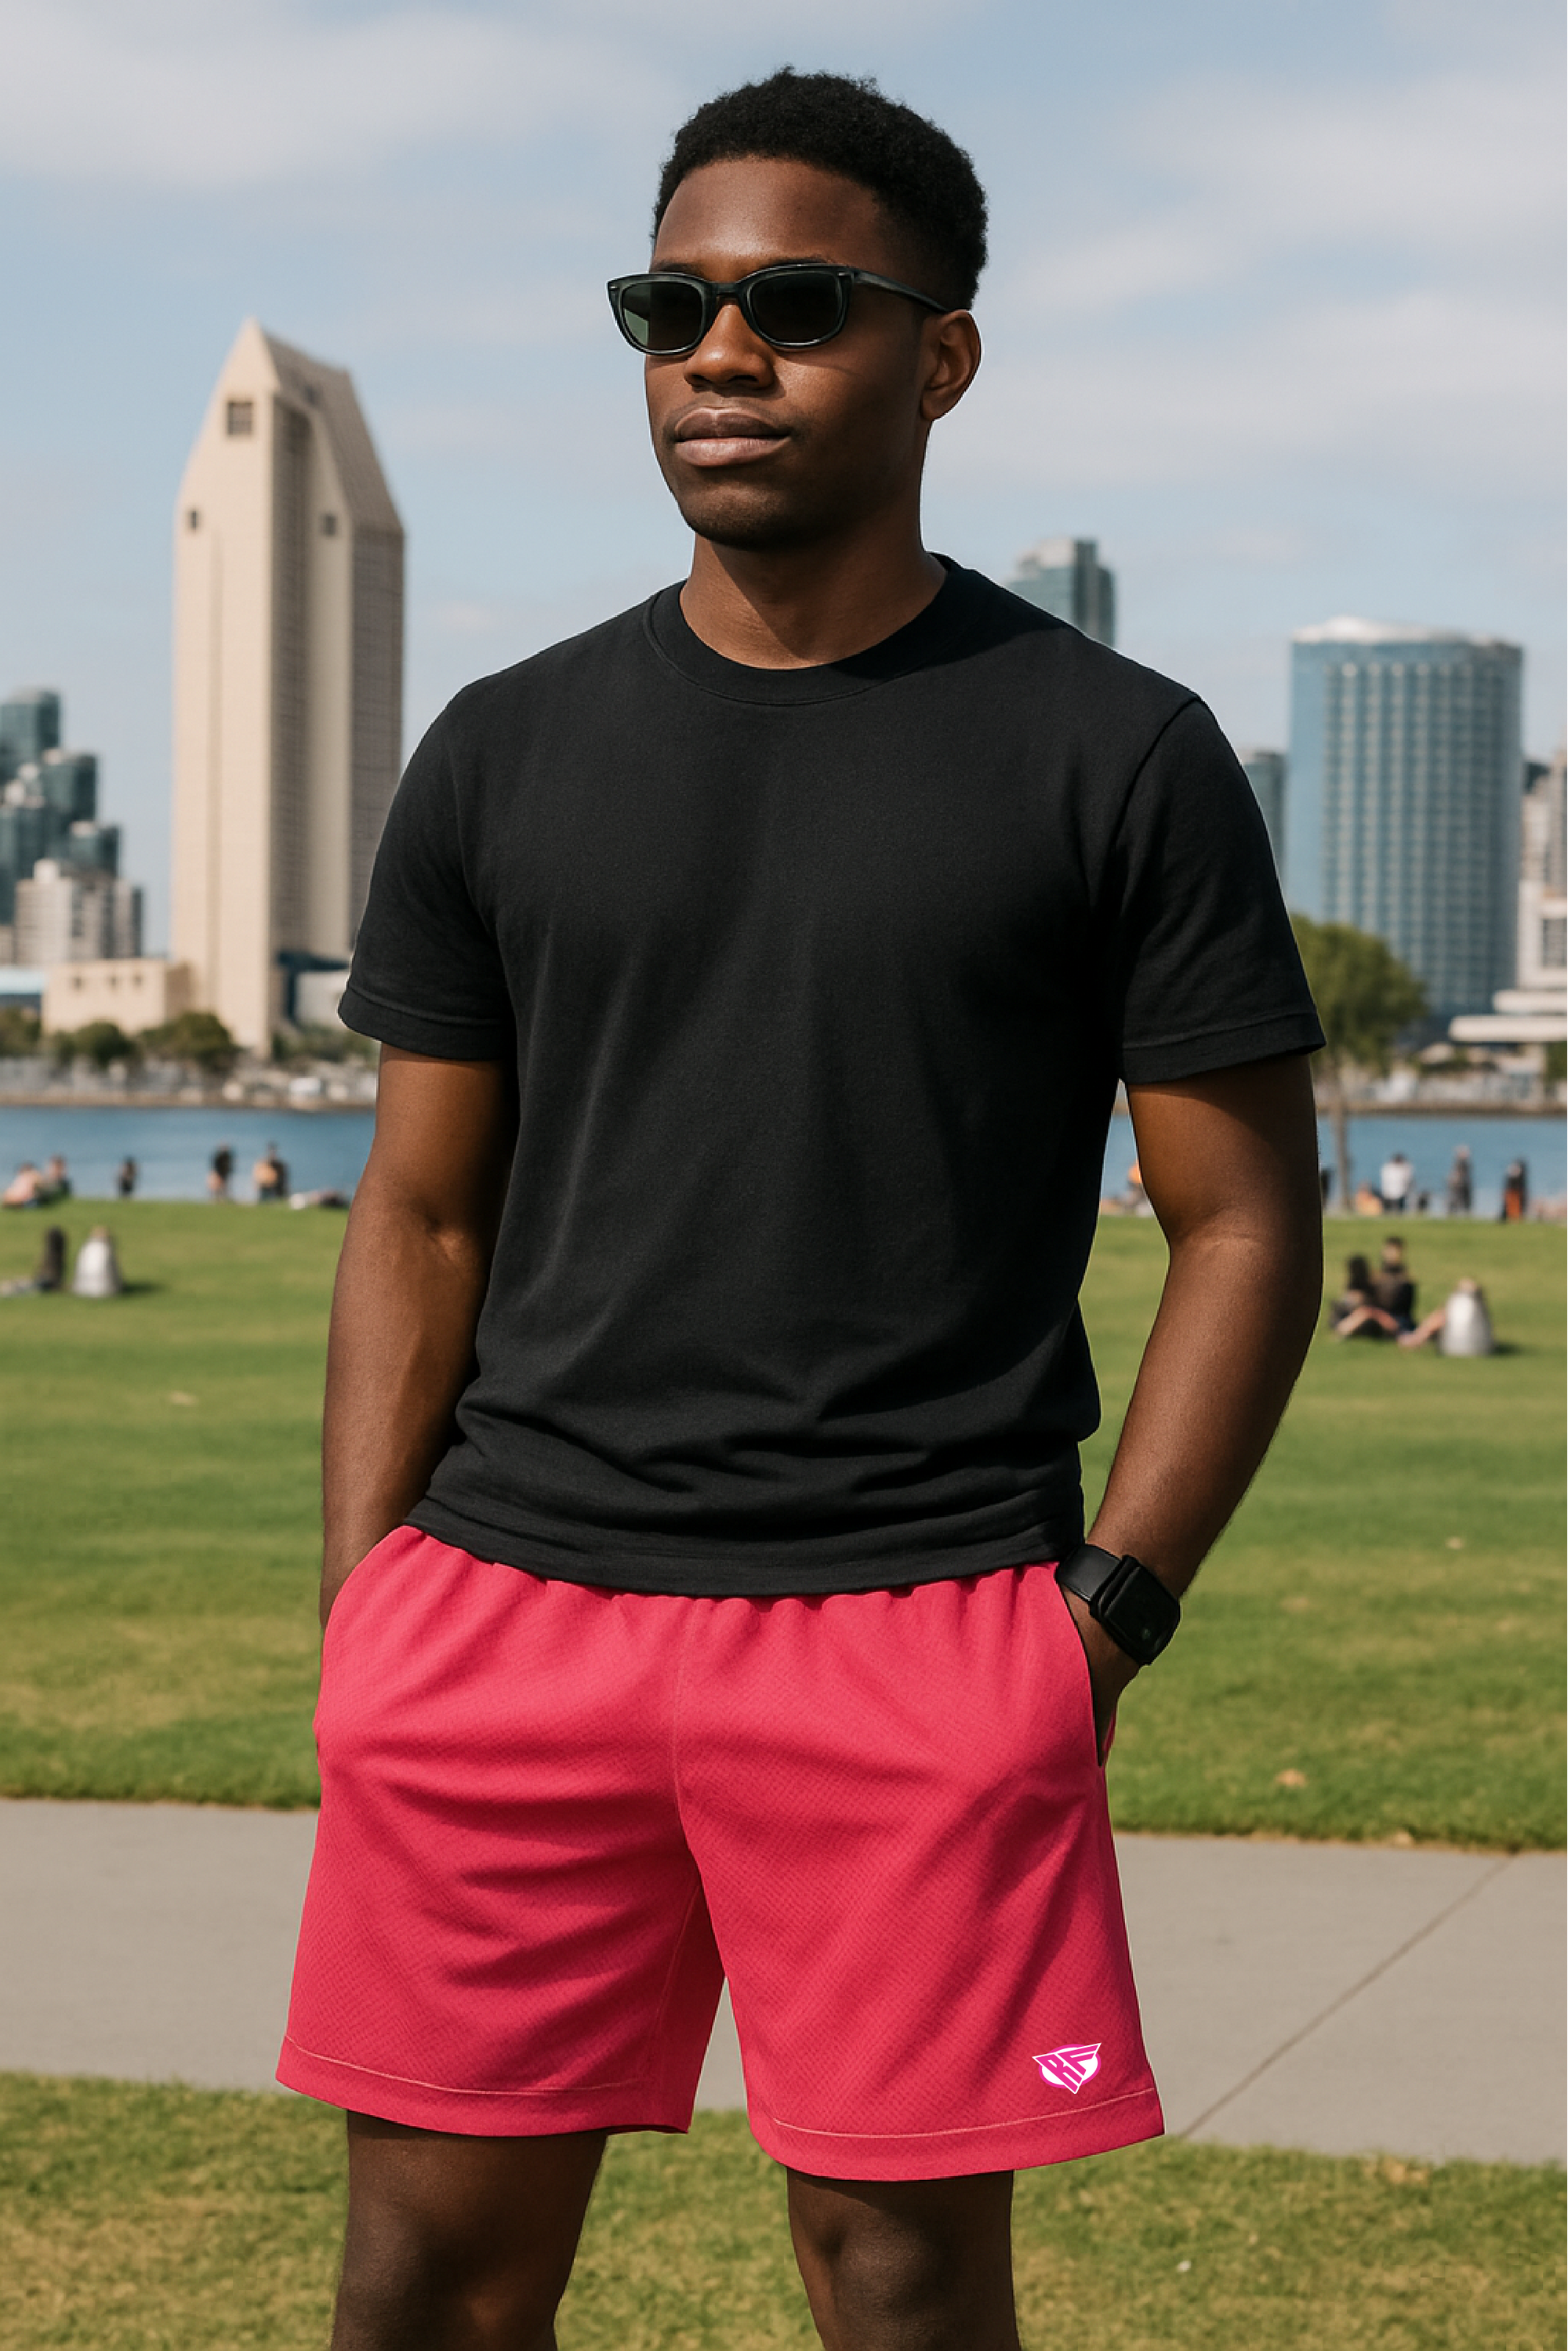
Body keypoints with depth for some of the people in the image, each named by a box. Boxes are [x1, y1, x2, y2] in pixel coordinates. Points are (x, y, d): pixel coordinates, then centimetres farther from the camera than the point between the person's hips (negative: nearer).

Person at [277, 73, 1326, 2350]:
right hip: (509, 1611, 3)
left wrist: (1110, 1614, -6)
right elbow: (422, 1218, 13)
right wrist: (362, 1612, 4)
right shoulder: (506, 758, 10)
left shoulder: (1116, 760, 2)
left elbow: (1247, 1223, 3)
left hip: (921, 1632, -2)